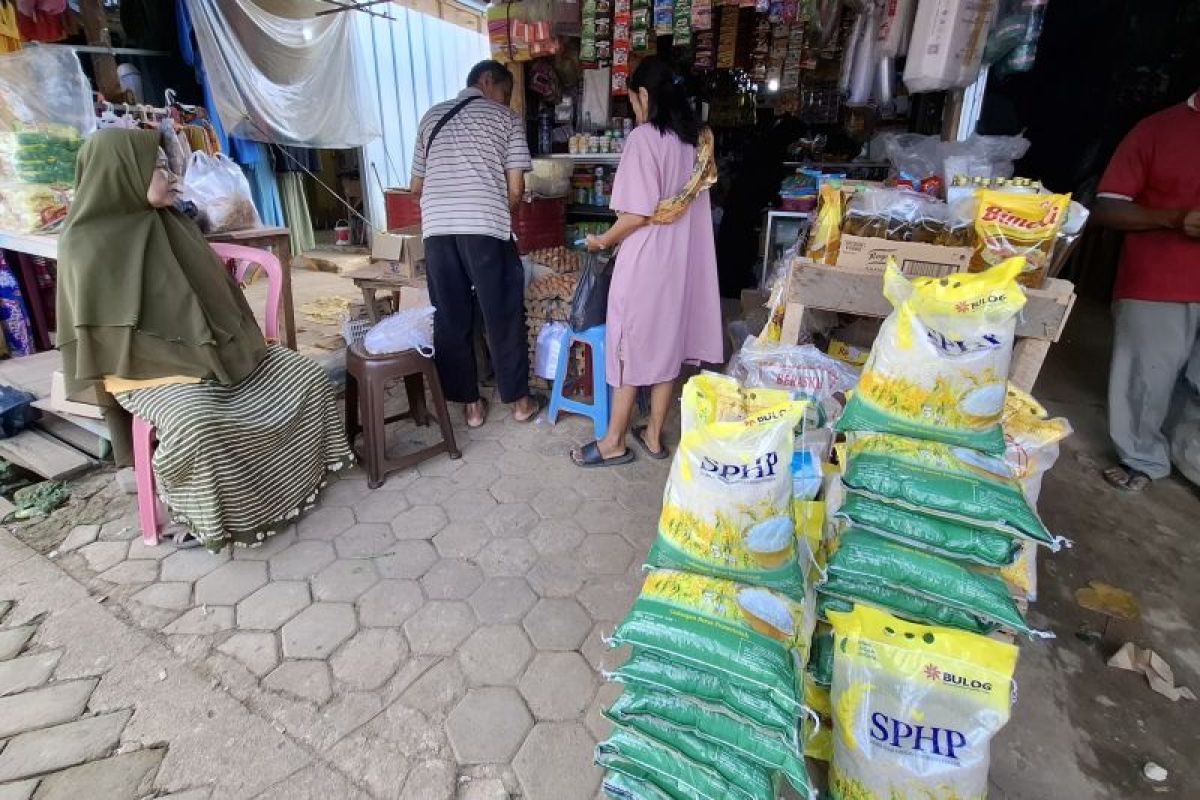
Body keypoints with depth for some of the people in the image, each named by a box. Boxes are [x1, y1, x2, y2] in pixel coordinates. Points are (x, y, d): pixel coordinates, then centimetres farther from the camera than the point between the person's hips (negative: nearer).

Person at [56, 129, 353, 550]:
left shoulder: (173, 224, 10)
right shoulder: (87, 245, -10)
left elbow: (214, 291, 15)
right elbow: (108, 331, -12)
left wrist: (235, 345, 2)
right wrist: (189, 364, -16)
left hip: (217, 351, 7)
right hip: (154, 369, -6)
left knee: (307, 376, -8)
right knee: (196, 425, -36)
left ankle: (305, 469, 6)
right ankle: (216, 519, -12)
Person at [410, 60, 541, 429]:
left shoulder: (432, 116, 21)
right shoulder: (505, 118, 10)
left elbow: (416, 186, 22)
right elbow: (515, 189, 1)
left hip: (437, 229, 4)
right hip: (486, 228, -3)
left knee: (450, 319, 10)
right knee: (503, 315, 7)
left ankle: (471, 403, 17)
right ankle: (519, 399, 17)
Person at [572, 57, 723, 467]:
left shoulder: (644, 137, -13)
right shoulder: (696, 139, 10)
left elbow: (638, 213, -19)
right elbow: (691, 205, 13)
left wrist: (603, 241, -3)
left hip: (646, 261, -7)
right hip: (683, 259, 8)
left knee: (631, 348, 2)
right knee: (667, 346, 12)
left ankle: (615, 443, 13)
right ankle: (653, 436, 23)